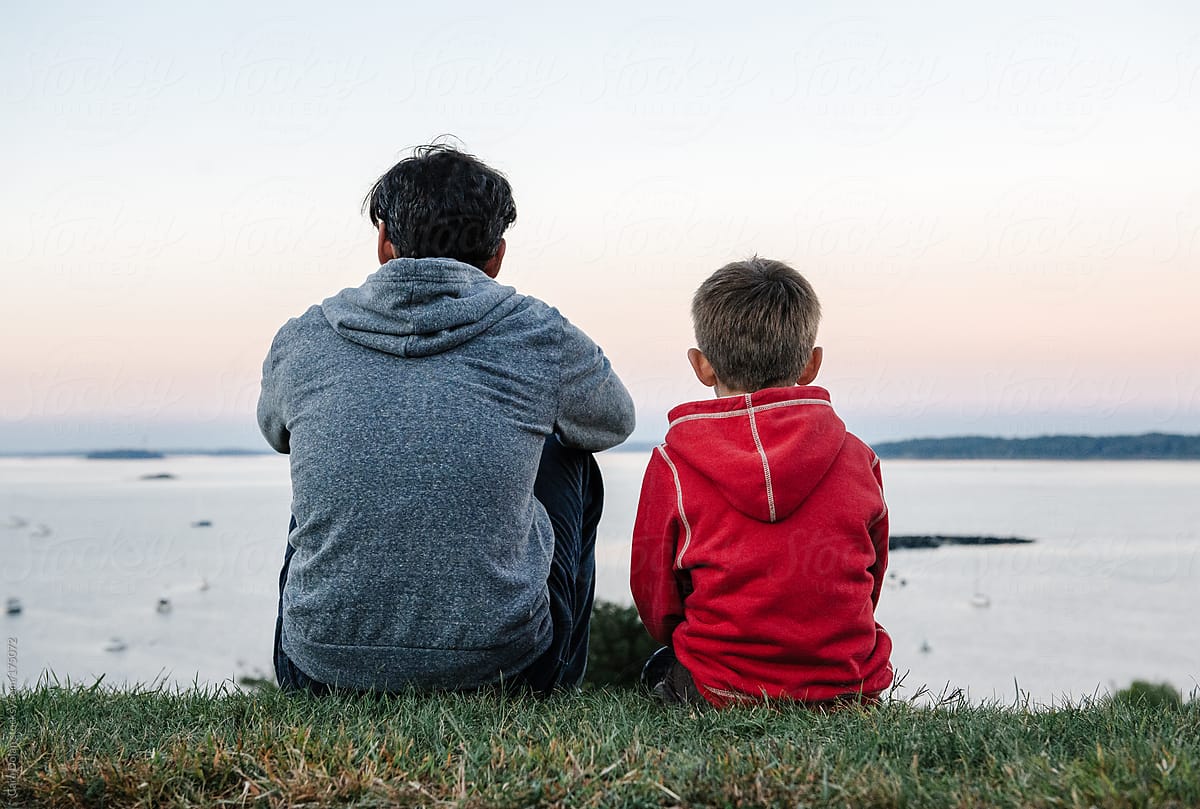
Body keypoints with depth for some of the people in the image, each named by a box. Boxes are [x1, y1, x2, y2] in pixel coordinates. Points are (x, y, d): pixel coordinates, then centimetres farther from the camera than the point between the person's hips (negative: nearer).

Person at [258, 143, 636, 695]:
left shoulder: (301, 340, 1)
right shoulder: (542, 338, -4)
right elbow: (615, 423, 19)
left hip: (321, 671, 2)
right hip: (499, 666, -2)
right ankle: (556, 686, 34)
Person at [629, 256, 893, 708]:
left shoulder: (673, 464, -7)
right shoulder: (857, 458, 0)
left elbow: (654, 600, 1)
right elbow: (869, 583, 12)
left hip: (721, 690, -1)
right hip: (847, 689, 2)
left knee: (659, 669, 28)